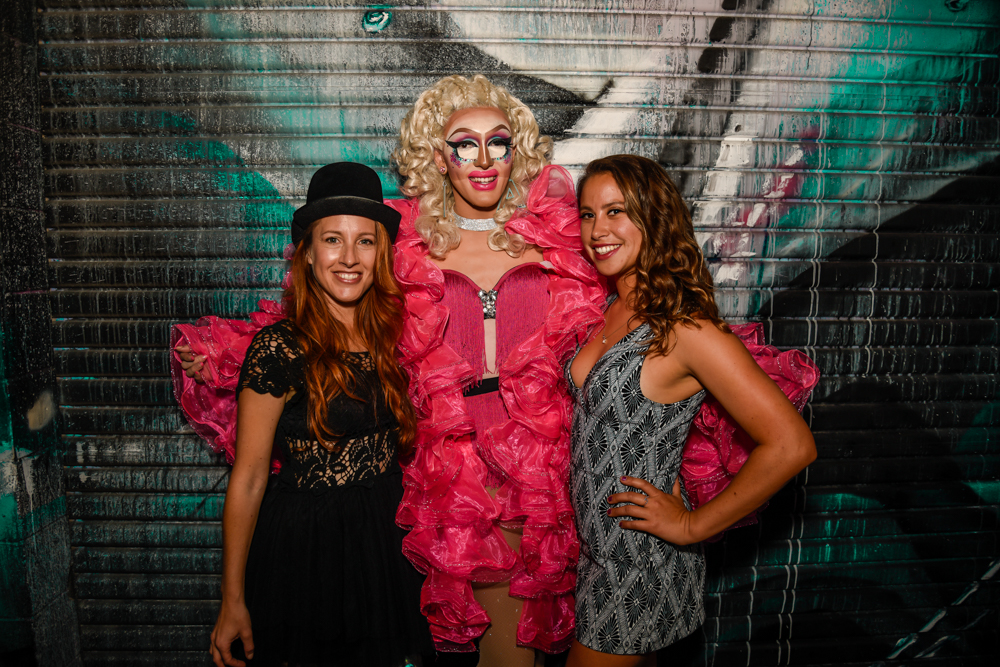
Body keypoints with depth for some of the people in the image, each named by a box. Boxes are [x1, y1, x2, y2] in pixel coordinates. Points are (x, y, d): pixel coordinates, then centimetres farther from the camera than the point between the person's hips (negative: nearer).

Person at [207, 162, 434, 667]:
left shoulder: (390, 337, 1)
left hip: (388, 545, 5)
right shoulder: (280, 349, -15)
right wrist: (232, 601, -7)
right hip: (303, 551, -4)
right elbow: (247, 480, -10)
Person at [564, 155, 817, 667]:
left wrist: (692, 526, -20)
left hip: (638, 569, -7)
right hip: (597, 548, 7)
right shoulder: (607, 313, 0)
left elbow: (791, 445, -27)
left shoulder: (685, 329, -23)